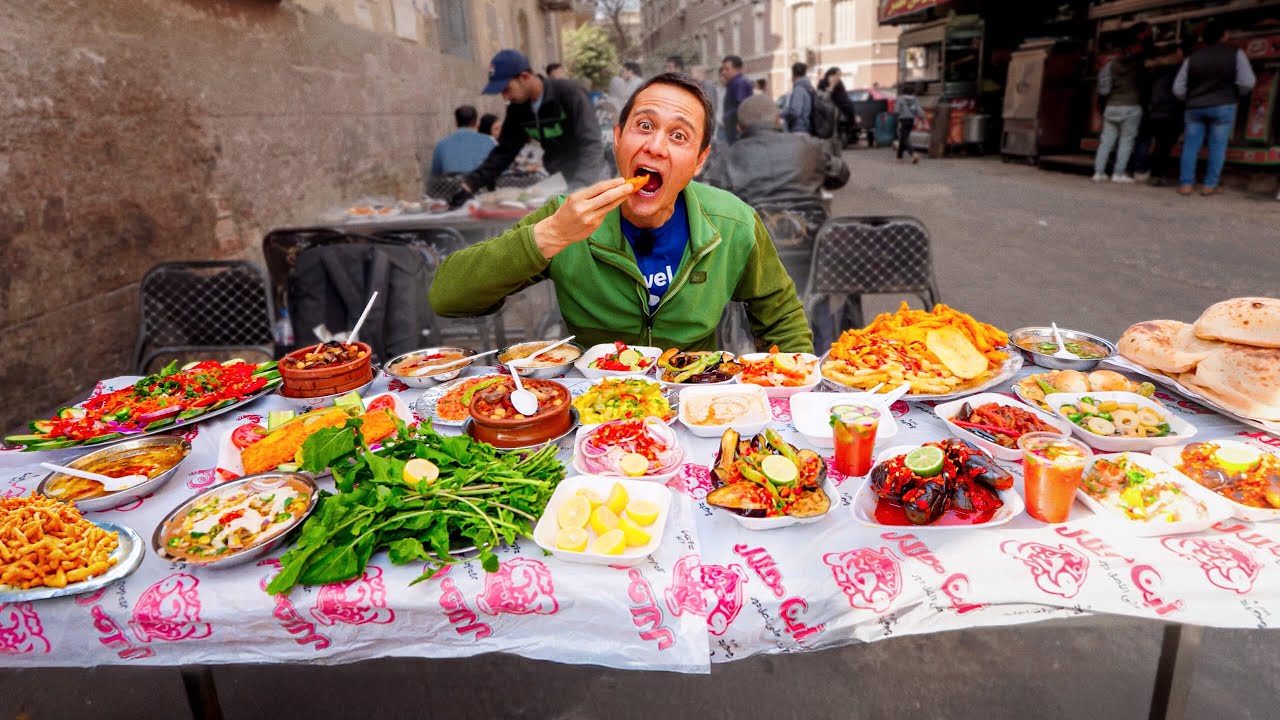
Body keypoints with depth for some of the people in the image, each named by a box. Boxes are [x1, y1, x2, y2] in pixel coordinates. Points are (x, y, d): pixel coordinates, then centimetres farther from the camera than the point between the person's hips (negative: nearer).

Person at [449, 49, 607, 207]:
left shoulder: (570, 94, -22)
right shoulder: (517, 108, -3)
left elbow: (590, 144, -30)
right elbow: (504, 151, 2)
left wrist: (577, 189, -44)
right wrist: (471, 184, -10)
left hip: (590, 178, -6)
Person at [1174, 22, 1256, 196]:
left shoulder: (1192, 58, 6)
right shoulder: (1235, 54, -1)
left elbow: (1178, 89, 3)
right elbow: (1247, 82, -8)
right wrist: (1234, 95, 11)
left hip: (1194, 107, 2)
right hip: (1222, 106, -2)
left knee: (1191, 145, 5)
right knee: (1217, 146, 2)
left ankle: (1186, 184, 1)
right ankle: (1209, 186, 1)